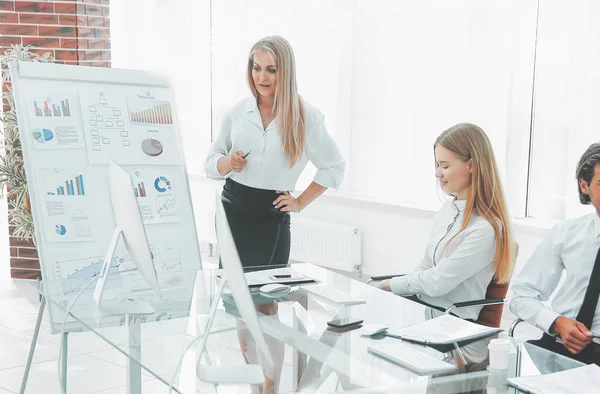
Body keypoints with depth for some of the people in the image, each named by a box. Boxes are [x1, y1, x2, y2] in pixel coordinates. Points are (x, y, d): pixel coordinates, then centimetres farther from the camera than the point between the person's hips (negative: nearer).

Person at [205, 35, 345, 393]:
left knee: (266, 303, -1)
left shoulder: (306, 117, -4)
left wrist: (301, 202, -2)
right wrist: (228, 163, -11)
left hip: (271, 217, -3)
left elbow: (335, 167, 1)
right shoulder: (237, 112, 5)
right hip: (232, 209, 4)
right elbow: (211, 163, 11)